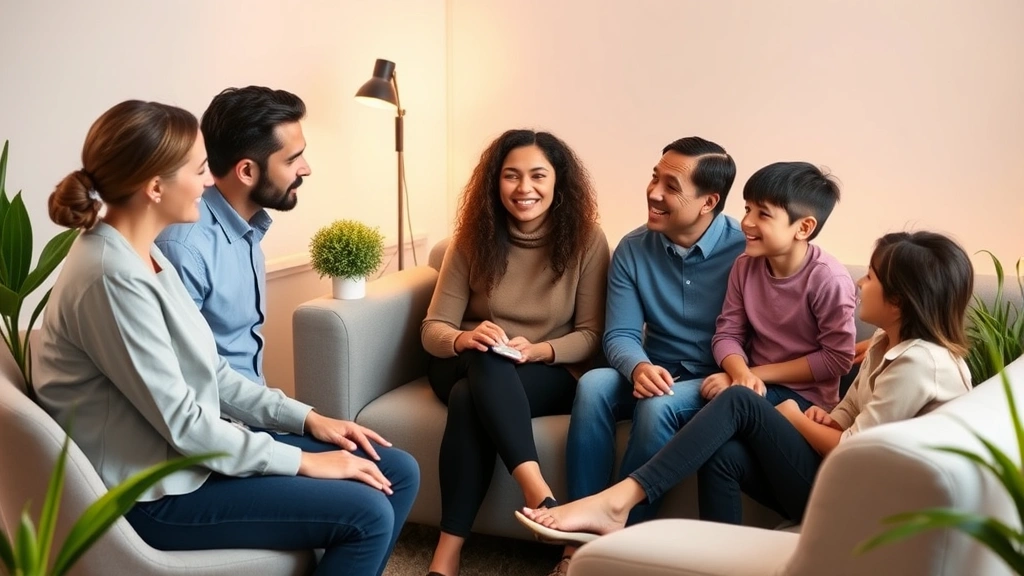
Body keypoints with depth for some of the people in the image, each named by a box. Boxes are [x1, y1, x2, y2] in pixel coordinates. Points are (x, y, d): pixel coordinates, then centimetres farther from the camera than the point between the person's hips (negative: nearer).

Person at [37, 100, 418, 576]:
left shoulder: (143, 254, 7)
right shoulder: (112, 277, -24)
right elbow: (179, 420, -23)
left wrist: (306, 418, 3)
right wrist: (301, 461, -16)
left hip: (192, 450, 9)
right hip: (155, 491, -9)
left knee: (397, 472, 3)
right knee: (367, 514, -16)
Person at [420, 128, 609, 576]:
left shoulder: (586, 240, -4)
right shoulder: (473, 239, 0)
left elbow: (592, 334, -5)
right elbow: (432, 328, -2)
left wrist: (538, 350, -26)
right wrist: (463, 339, -27)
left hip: (551, 375, -2)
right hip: (468, 369, 2)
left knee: (469, 399, -35)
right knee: (484, 356, -37)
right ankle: (538, 492, -44)